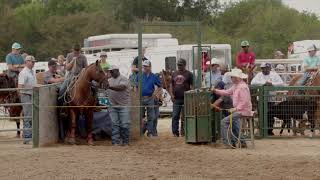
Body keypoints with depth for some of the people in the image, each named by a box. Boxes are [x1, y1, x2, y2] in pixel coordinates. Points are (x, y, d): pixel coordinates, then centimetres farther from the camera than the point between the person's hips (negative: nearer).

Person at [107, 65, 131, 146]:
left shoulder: (123, 79, -8)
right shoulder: (110, 80, 14)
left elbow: (121, 87, -26)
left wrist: (110, 87, -36)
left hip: (124, 106, -5)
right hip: (113, 106, 5)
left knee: (124, 124, -3)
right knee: (115, 124, 2)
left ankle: (125, 141, 9)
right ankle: (116, 141, 5)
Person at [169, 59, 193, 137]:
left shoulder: (189, 74, 2)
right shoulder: (174, 74, 15)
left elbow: (192, 86, -3)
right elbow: (171, 85, 17)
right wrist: (171, 95, 2)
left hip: (185, 99, -4)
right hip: (176, 99, 4)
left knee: (184, 117, 0)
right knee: (175, 116, -1)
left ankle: (183, 132, 6)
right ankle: (175, 132, 2)